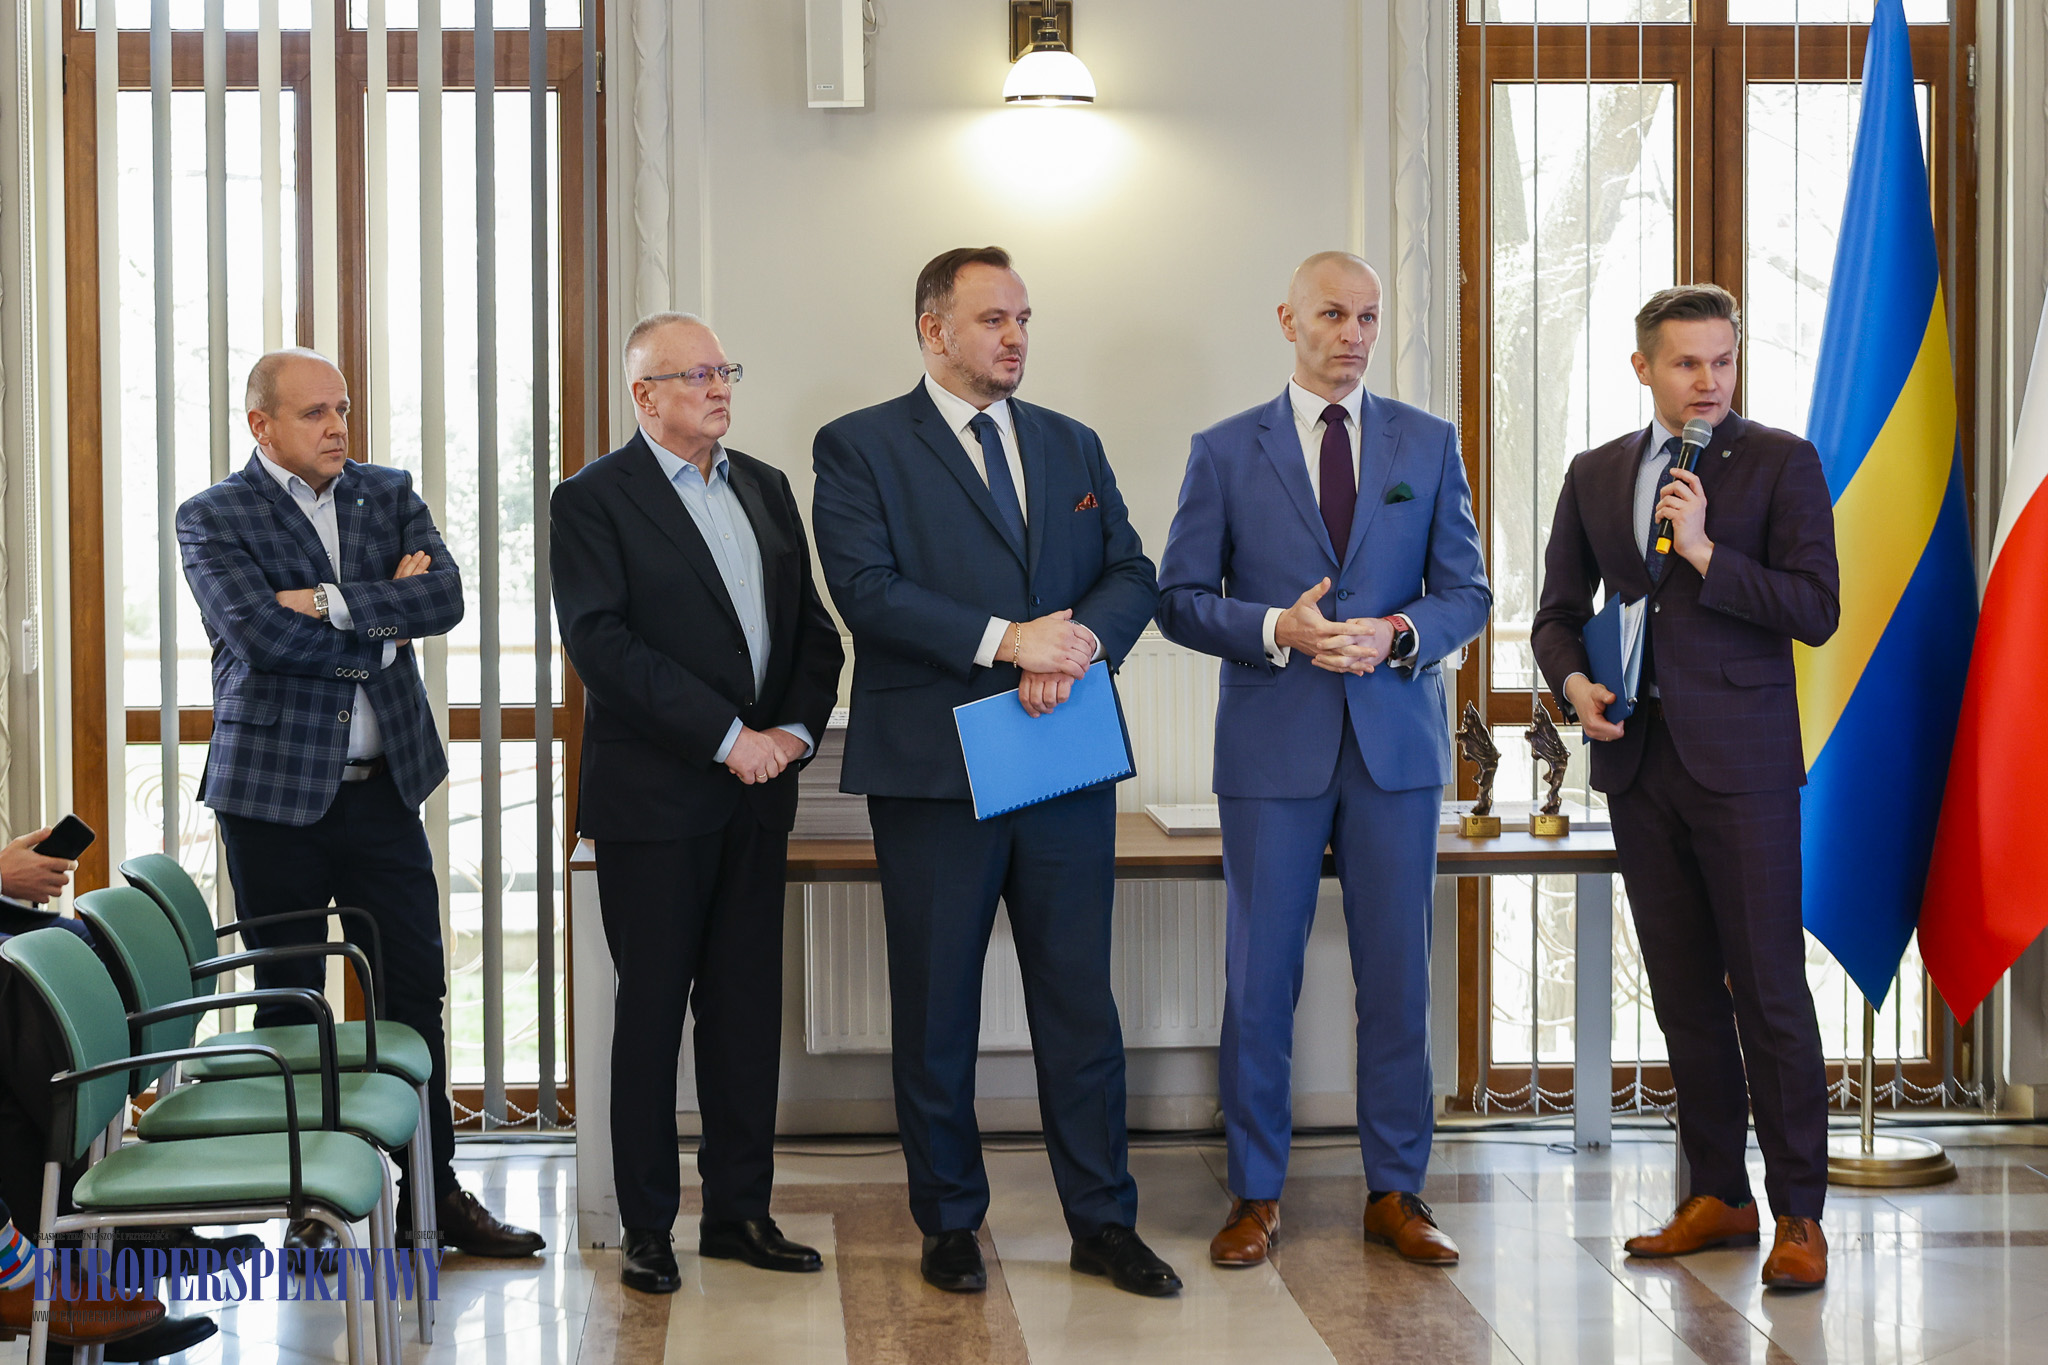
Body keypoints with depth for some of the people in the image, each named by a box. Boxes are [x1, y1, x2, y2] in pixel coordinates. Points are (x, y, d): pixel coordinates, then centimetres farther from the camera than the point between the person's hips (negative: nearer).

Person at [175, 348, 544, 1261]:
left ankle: (433, 1193, 17)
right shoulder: (214, 518, -3)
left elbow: (445, 596, -7)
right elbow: (260, 632, -19)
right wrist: (386, 618, -11)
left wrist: (334, 602, -17)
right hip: (274, 791, -3)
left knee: (416, 990, 6)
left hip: (385, 784, 4)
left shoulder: (389, 494, 9)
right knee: (288, 1004, 6)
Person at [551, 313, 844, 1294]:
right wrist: (727, 737, -18)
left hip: (758, 789, 5)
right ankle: (646, 1227, 12)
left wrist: (796, 728, -4)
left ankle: (739, 1211, 19)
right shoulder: (593, 500, -5)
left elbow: (813, 625, 13)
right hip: (653, 797, -5)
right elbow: (603, 643, -15)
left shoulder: (766, 488, 14)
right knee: (650, 1009, 2)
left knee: (747, 1005, 9)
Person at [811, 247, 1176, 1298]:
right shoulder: (860, 447, 0)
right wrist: (1006, 641, -21)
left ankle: (1103, 1222, 17)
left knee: (1080, 999, 7)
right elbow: (867, 590, -13)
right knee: (935, 1010, 7)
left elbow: (1131, 575, 8)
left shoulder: (1071, 445, 15)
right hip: (933, 769, -3)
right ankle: (949, 1223, 21)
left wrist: (1076, 646, -12)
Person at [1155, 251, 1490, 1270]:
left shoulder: (1429, 444, 9)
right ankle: (1254, 1196, 15)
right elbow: (1180, 600, 2)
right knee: (1259, 979, 3)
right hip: (1273, 748, -1)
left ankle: (1395, 1193, 17)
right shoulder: (1226, 451, 4)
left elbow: (1466, 590, 8)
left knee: (1397, 976, 6)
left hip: (1397, 740, 1)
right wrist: (1277, 629, -15)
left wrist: (1400, 634, -12)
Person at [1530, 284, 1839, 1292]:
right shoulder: (1595, 476, 13)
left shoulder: (1781, 462, 0)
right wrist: (1572, 683, -2)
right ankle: (1718, 1196, 18)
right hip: (1638, 756, 4)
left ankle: (1799, 1213, 4)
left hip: (1741, 756, -4)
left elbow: (1817, 611, -7)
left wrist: (1705, 551, -14)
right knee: (1682, 990, 9)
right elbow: (1558, 610, 17)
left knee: (1769, 989, -4)